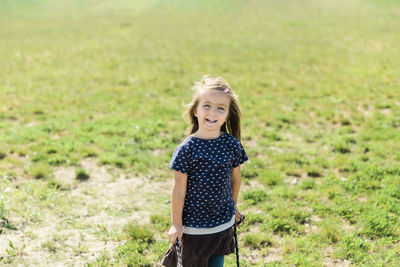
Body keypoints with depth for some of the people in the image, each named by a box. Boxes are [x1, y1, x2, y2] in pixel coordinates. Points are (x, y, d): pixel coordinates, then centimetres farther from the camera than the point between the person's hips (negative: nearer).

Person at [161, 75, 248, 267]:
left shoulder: (232, 144, -5)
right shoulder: (186, 149, -16)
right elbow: (179, 190, -12)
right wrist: (176, 224, -7)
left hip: (223, 224, 4)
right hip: (193, 225, -3)